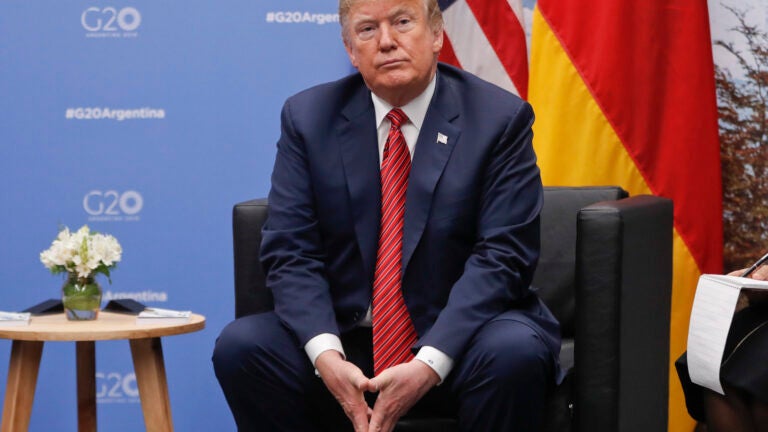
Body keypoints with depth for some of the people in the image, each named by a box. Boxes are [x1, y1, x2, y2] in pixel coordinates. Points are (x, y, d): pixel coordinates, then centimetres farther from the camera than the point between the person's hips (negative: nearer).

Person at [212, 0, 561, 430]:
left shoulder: (499, 118, -4)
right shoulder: (308, 117, 3)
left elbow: (500, 257, -11)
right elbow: (290, 253, -2)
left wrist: (430, 363, -24)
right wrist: (325, 354, -21)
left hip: (457, 337, -3)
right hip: (346, 335, 3)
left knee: (514, 352, -34)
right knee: (239, 346, -22)